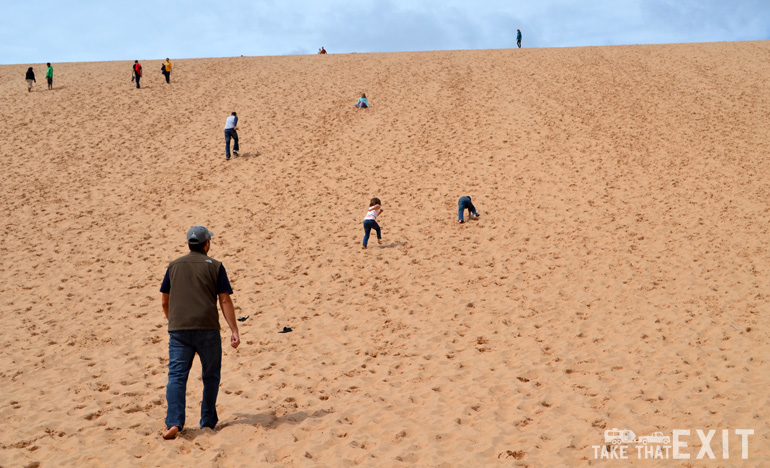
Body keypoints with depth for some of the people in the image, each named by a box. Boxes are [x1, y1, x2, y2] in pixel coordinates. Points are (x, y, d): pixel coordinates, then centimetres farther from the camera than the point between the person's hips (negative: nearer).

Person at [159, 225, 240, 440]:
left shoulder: (174, 266, 12)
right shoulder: (215, 266, 3)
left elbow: (165, 302, 16)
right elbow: (225, 301, -3)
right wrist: (234, 330, -3)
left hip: (178, 330, 2)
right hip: (207, 329, -2)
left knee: (176, 376, -1)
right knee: (211, 376, 13)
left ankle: (174, 422, -15)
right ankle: (208, 421, 18)